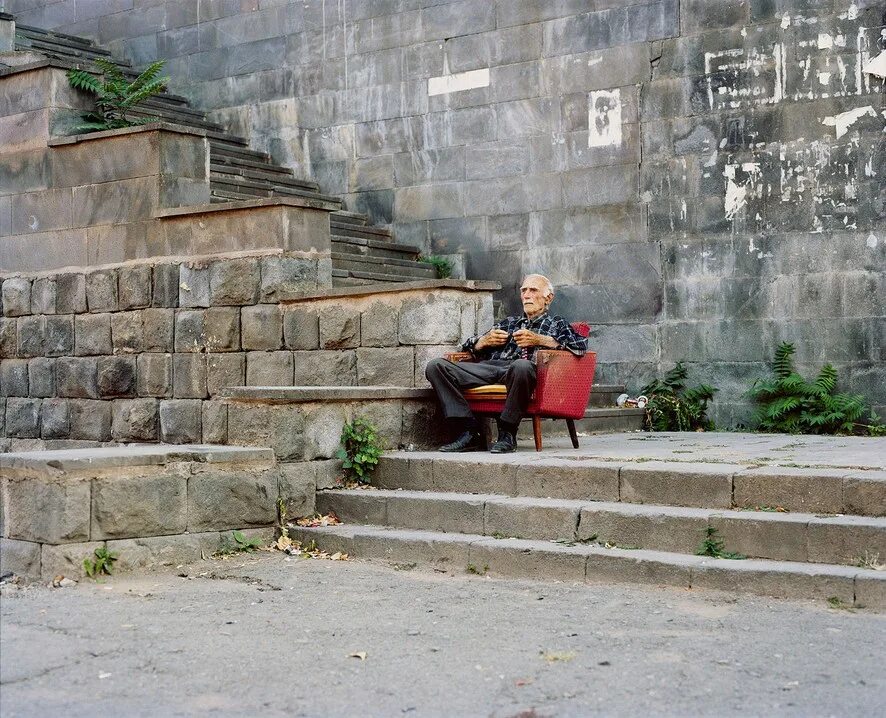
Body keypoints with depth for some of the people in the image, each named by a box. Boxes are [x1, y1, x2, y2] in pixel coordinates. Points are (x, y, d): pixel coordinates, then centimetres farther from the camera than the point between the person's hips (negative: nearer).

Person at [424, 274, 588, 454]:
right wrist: (485, 340, 12)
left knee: (522, 366, -44)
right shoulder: (508, 323, 37)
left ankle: (507, 435, -27)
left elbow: (581, 344, 3)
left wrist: (539, 340, -3)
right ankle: (469, 433, -22)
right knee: (436, 366, -19)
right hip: (490, 366, 5)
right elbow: (469, 345, 36)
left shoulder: (556, 323, 25)